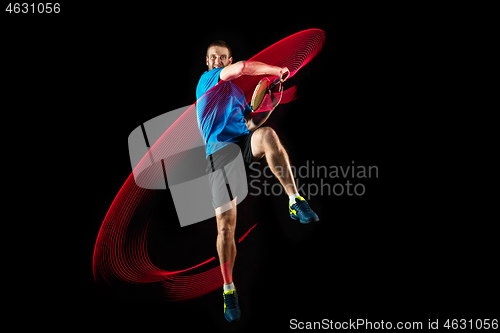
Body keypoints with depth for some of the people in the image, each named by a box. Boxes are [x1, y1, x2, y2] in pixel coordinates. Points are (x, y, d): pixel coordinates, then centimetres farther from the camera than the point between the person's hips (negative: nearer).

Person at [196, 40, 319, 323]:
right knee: (226, 224, -10)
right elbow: (243, 67, -7)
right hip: (220, 150, -3)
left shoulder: (237, 91, 29)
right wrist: (277, 70, 0)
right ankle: (229, 289, 4)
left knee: (267, 134, -34)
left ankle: (296, 201, -40)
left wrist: (270, 107, 11)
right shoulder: (207, 80, 9)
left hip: (245, 144, 4)